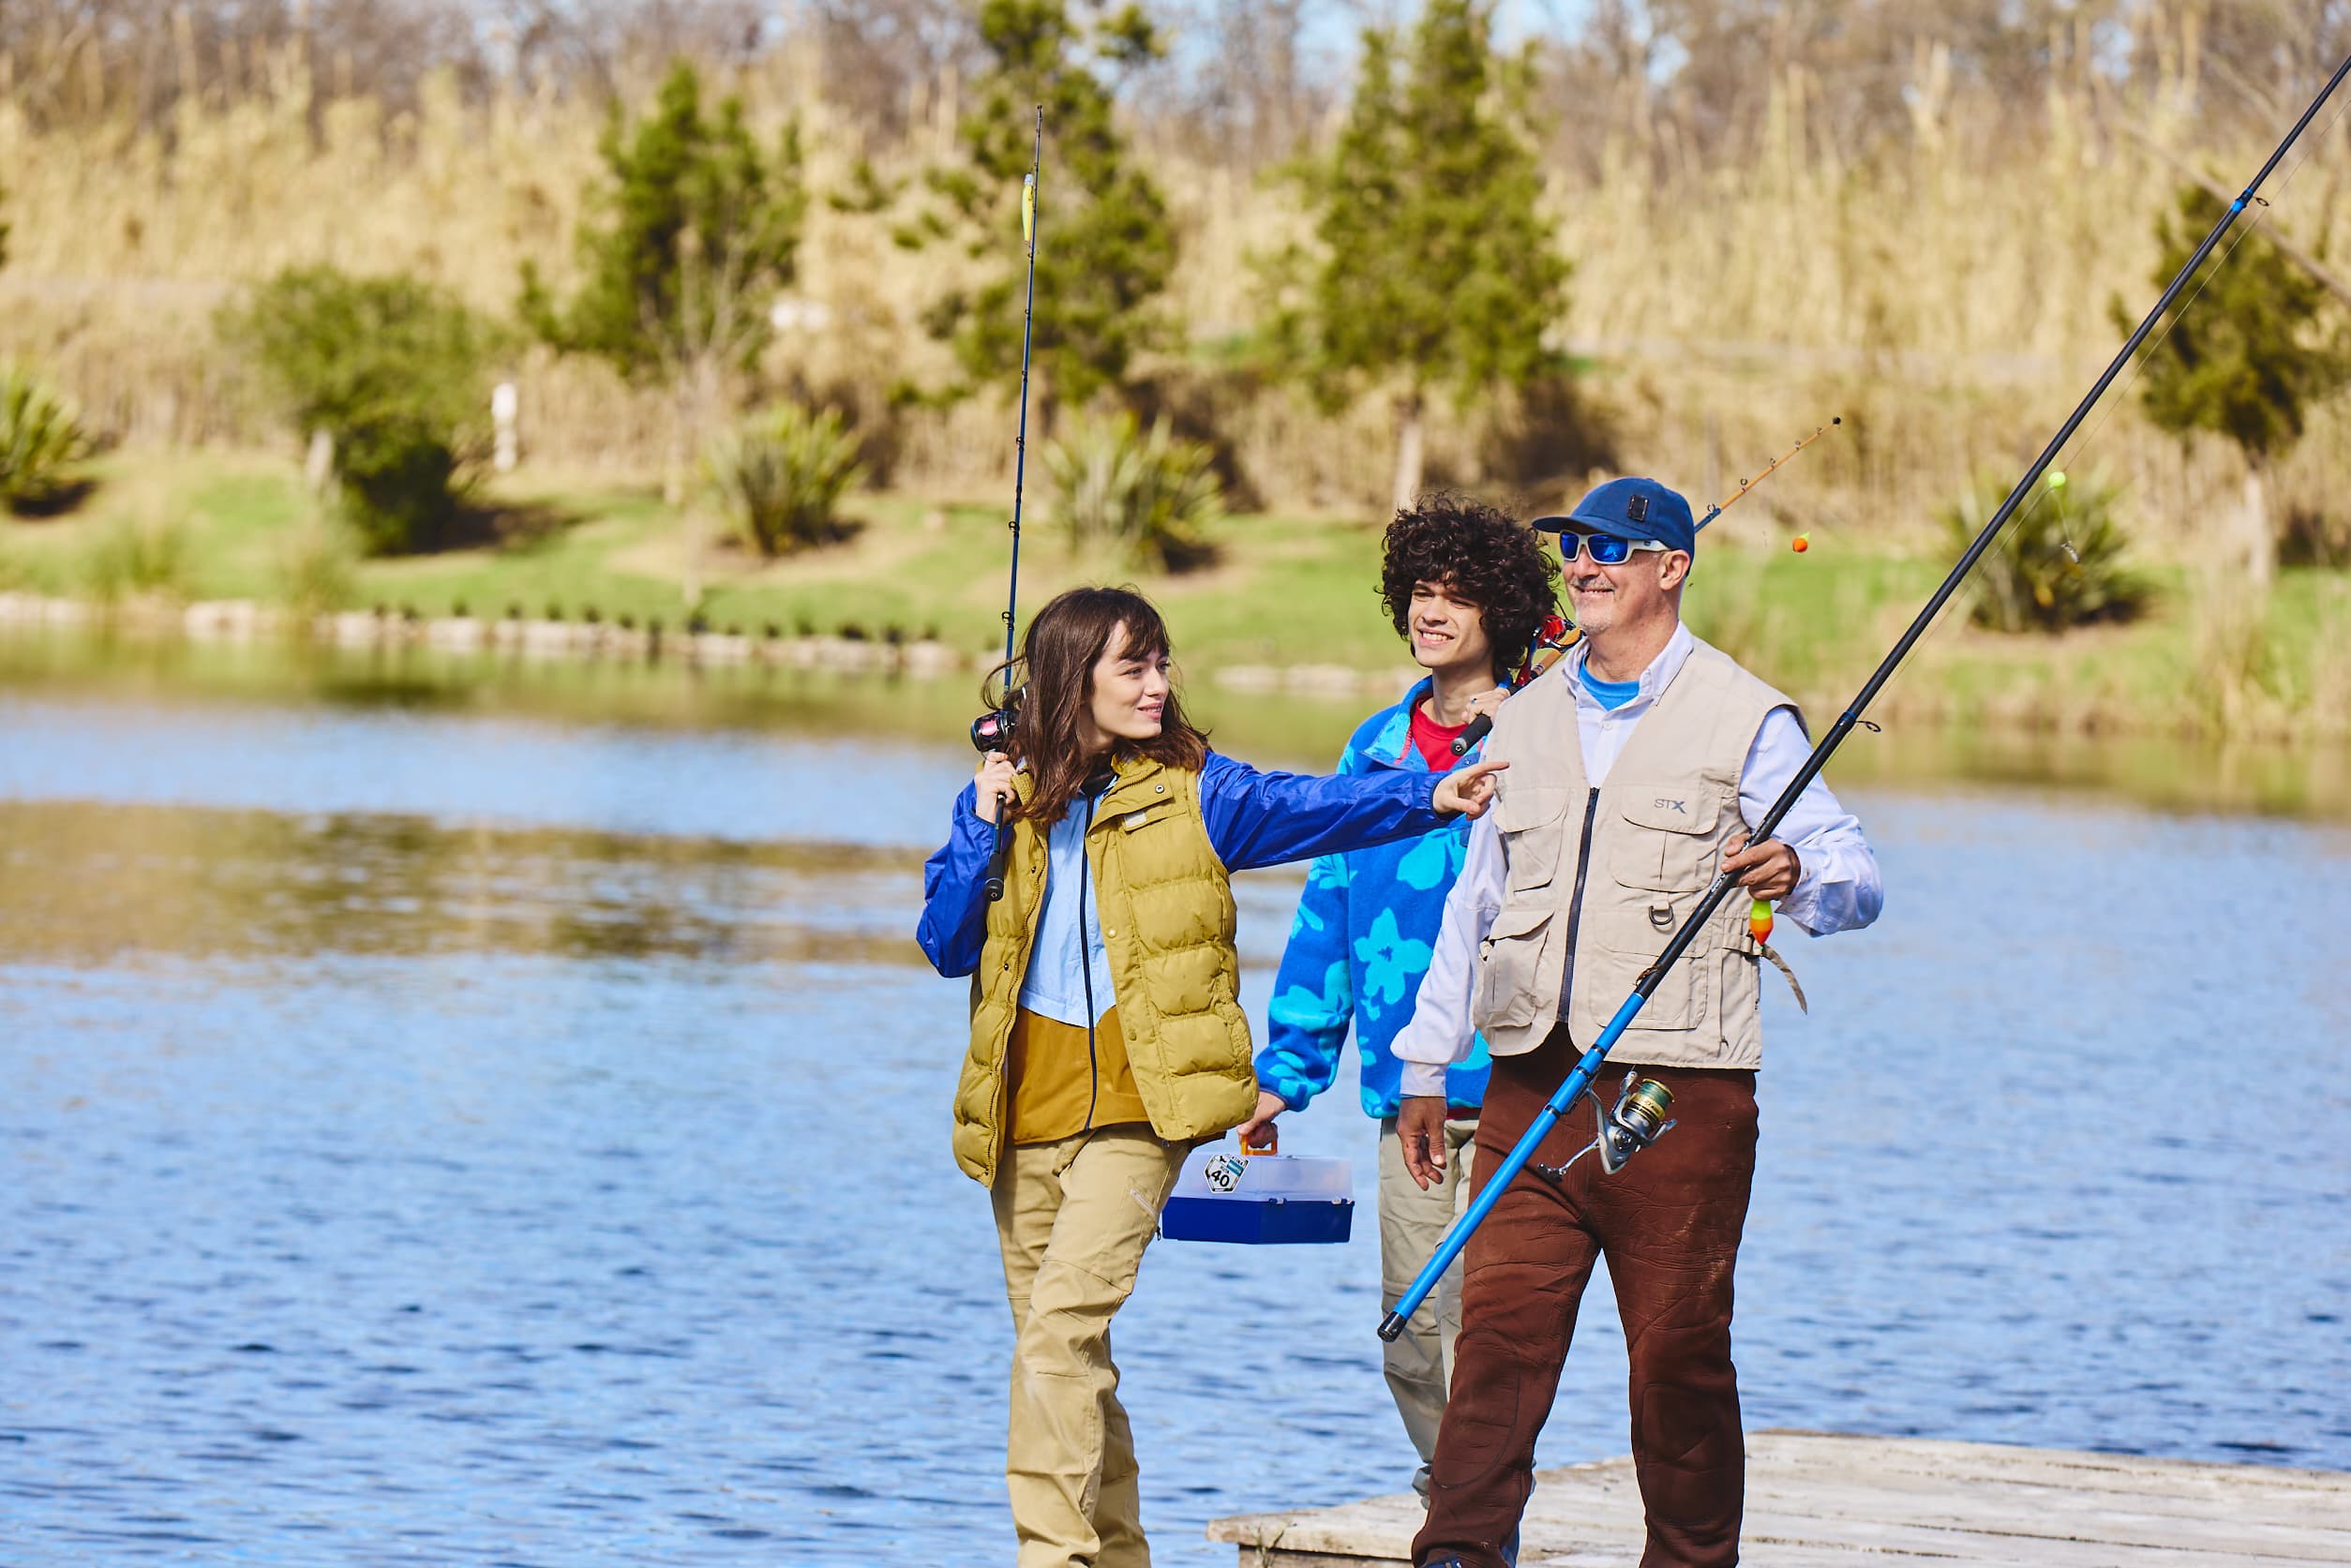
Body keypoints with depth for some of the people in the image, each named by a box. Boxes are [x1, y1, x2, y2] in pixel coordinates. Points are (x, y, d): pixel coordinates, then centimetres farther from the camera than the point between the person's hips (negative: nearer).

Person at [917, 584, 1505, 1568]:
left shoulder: (1193, 793, 2)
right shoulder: (1005, 798, 9)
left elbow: (1313, 808, -13)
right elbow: (945, 946, 6)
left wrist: (1429, 797, -28)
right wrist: (984, 826, -5)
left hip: (1136, 1102, -4)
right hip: (1026, 1104, 4)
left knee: (1062, 1321, -19)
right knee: (1058, 1345, 11)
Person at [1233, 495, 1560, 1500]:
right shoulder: (1376, 750, 15)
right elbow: (1327, 914, 19)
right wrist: (1286, 1070, 18)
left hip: (1507, 1079, -5)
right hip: (1405, 1082, 5)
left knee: (1481, 1318, -9)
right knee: (1411, 1326, 6)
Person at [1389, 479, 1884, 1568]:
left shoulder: (1744, 721, 0)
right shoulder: (1528, 719, 17)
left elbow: (1854, 882, -6)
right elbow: (1473, 906, 23)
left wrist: (1798, 878, -30)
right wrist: (1425, 1065, 19)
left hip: (1680, 1090, -4)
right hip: (1531, 1083, 4)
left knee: (1678, 1346, 0)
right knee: (1499, 1325, -5)